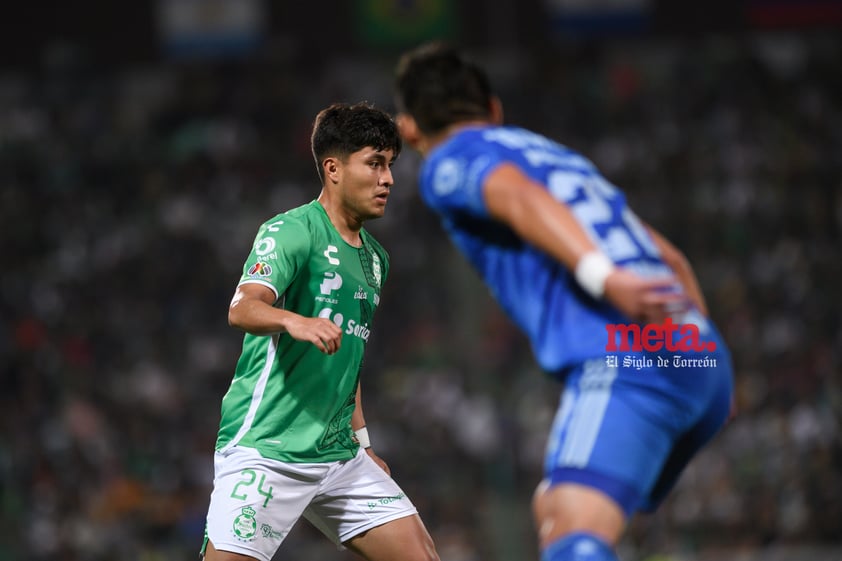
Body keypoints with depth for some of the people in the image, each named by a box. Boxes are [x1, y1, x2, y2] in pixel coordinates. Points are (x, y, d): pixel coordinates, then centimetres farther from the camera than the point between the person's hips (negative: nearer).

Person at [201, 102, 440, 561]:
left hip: (337, 454, 8)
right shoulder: (292, 231, -8)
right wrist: (293, 321, -45)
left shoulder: (374, 257, 17)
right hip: (265, 449, -8)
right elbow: (242, 308, -25)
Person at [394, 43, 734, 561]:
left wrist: (603, 277, -26)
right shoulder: (559, 155, 33)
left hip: (623, 363, -8)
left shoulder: (450, 163, 10)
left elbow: (520, 197, -12)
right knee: (553, 510, 23)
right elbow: (669, 259, 32)